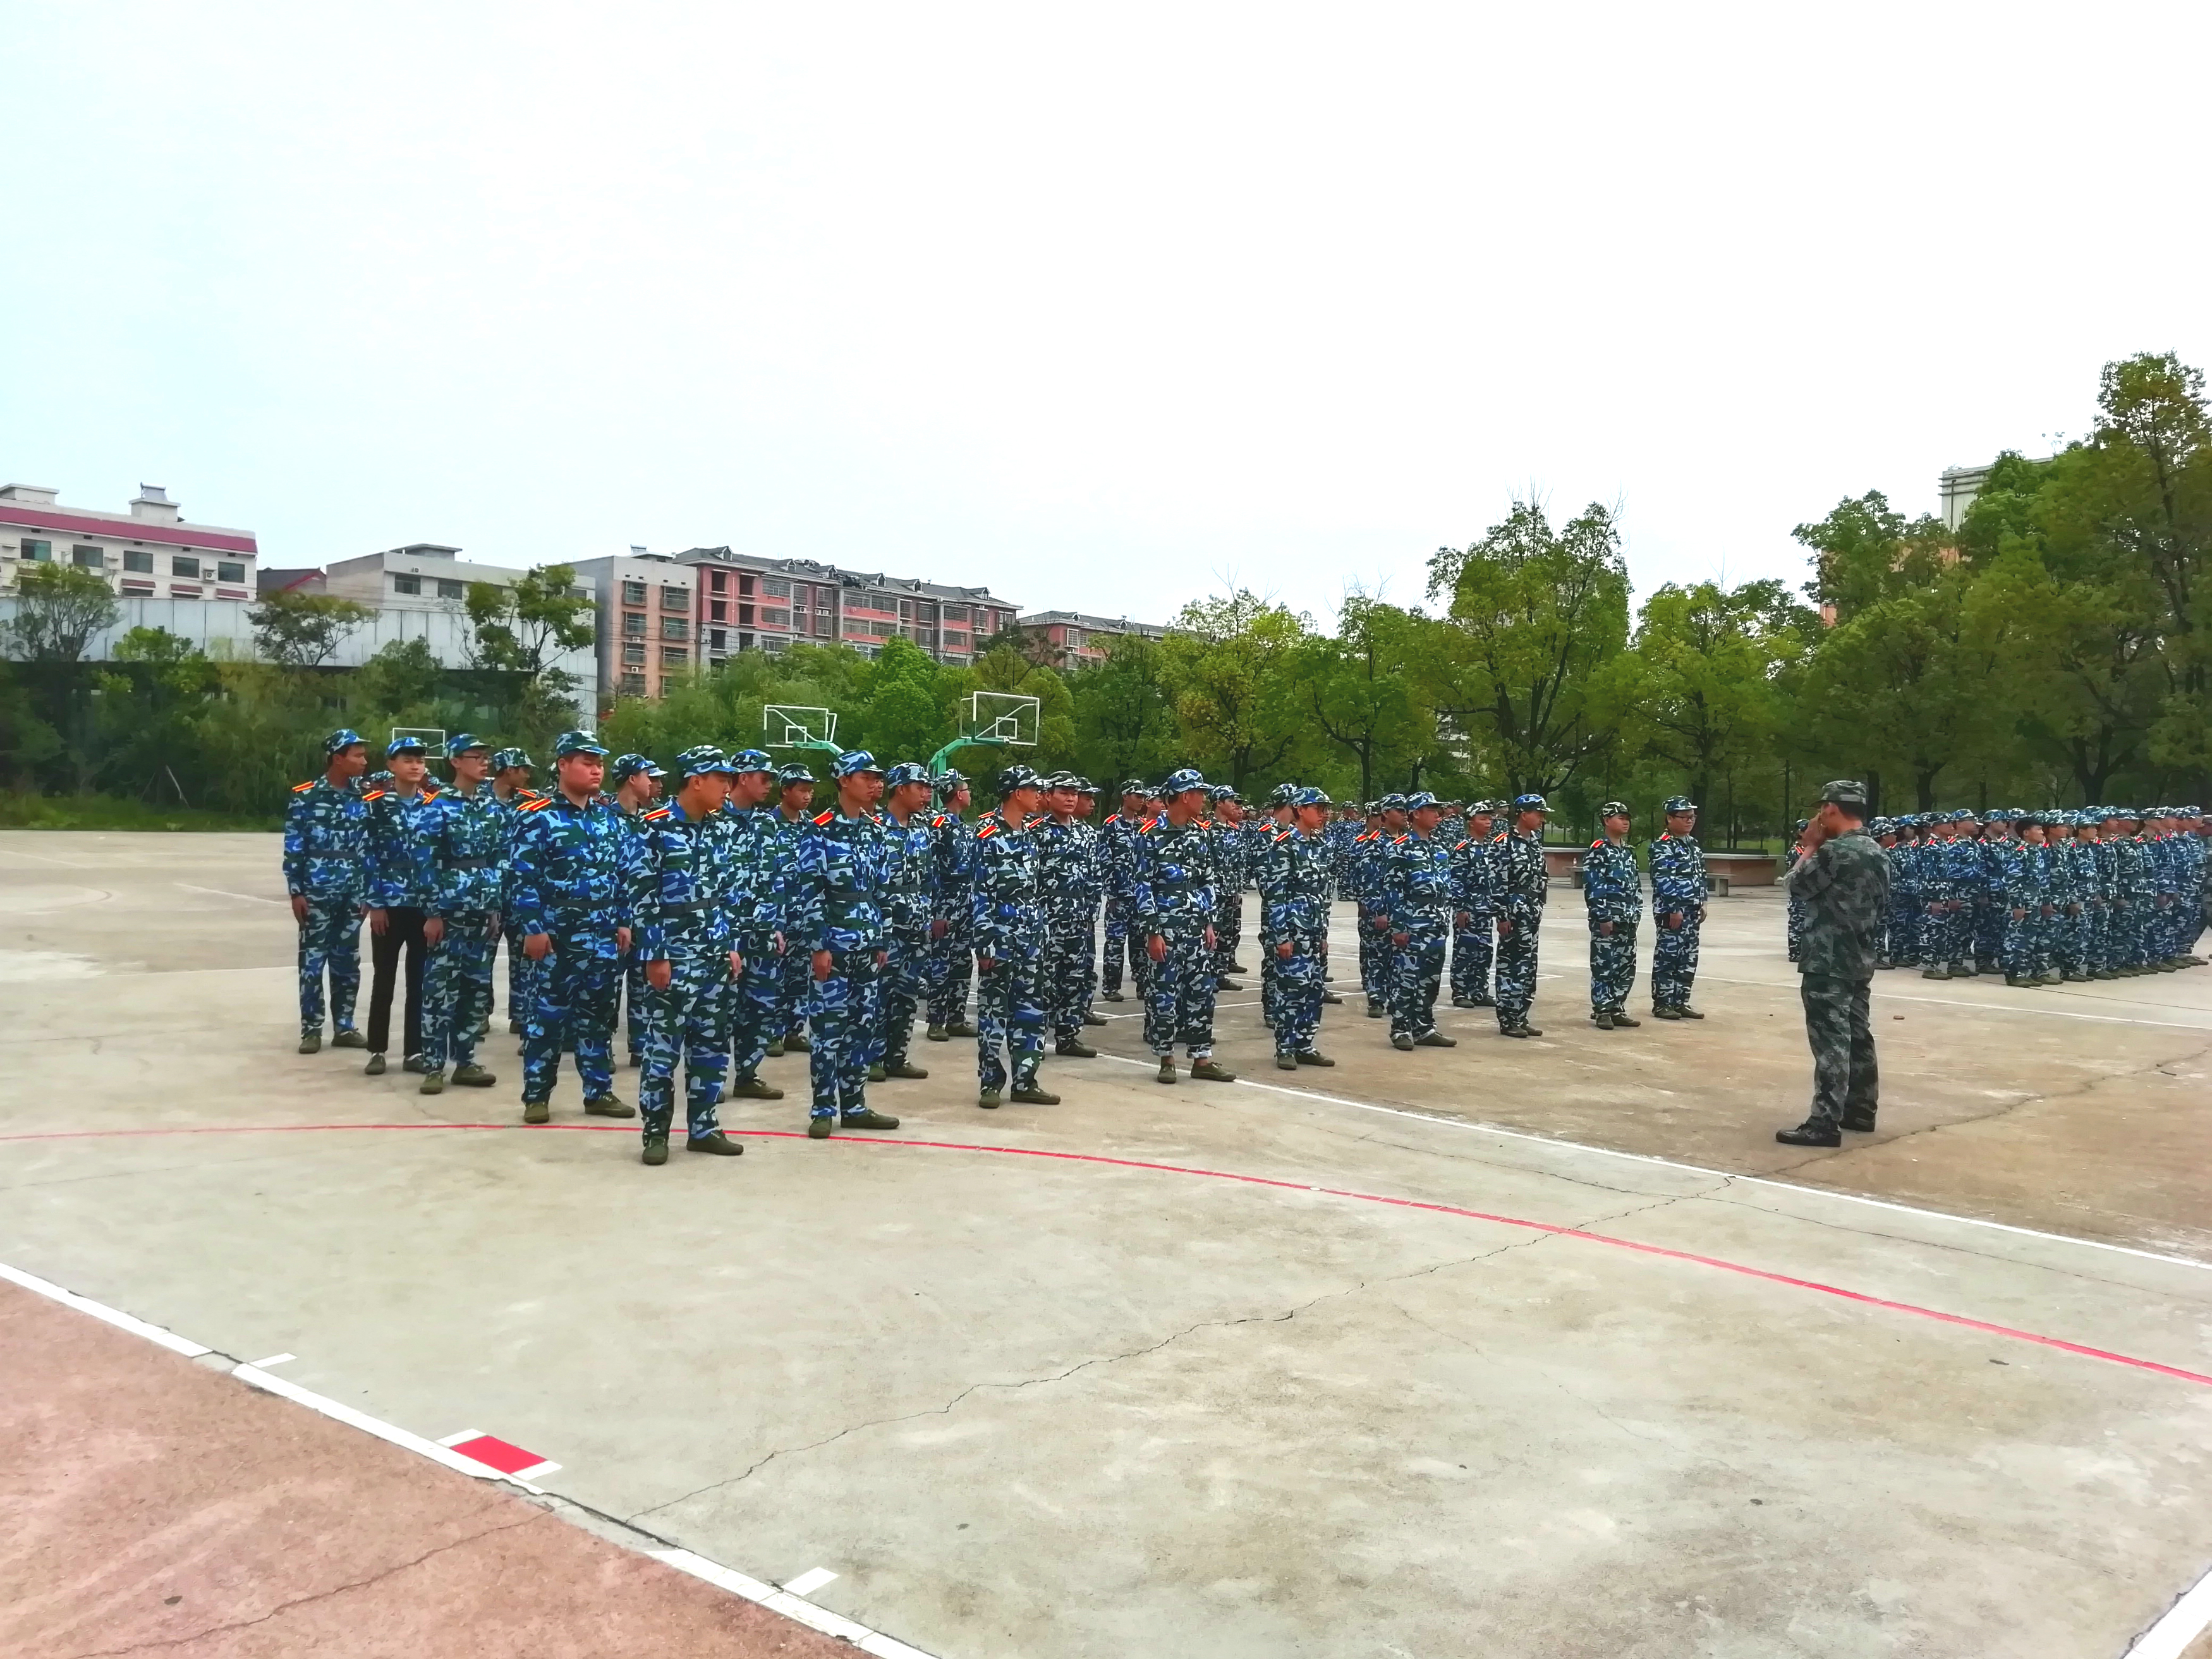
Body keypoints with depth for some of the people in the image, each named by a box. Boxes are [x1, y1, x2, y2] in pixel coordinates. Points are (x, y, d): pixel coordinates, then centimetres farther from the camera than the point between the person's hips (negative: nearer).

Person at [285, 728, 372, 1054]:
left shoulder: (362, 798, 7)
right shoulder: (305, 797, -5)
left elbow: (368, 848, 8)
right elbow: (293, 848, -5)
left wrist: (369, 892, 6)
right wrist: (296, 892, -9)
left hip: (352, 896, 4)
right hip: (317, 894, -4)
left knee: (347, 963, 9)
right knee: (312, 962, 2)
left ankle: (344, 1028, 17)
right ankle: (311, 1029, 11)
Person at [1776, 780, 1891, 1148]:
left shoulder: (1835, 851, -19)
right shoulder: (1877, 853, 11)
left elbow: (1798, 886, -7)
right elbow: (1883, 906, 18)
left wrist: (1810, 846, 3)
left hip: (1827, 962, -9)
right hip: (1861, 961, 9)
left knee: (1831, 1040, -9)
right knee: (1857, 1034, 16)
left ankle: (1825, 1123, -8)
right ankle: (1861, 1109, 25)